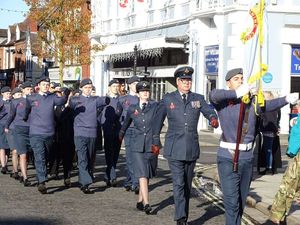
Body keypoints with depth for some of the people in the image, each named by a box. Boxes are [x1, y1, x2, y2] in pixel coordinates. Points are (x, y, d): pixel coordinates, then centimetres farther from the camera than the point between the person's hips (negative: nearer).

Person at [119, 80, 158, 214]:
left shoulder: (155, 106, 2)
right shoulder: (132, 109, 10)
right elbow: (126, 123, 27)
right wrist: (120, 135, 38)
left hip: (151, 147, 0)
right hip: (138, 147, 0)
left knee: (147, 176, 9)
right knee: (142, 175, -10)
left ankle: (140, 201, 23)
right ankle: (146, 204, -15)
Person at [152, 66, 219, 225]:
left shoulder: (198, 98, 9)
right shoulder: (167, 99, 5)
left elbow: (209, 111, -2)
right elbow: (158, 121, 10)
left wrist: (213, 118, -26)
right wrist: (156, 142, 10)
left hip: (192, 149, 3)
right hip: (174, 149, -3)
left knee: (187, 185, 12)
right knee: (178, 184, -11)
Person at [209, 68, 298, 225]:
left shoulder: (251, 101, 8)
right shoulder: (224, 101, -6)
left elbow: (268, 105, -7)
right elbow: (214, 95, -27)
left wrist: (286, 99, -23)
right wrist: (237, 93, -23)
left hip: (247, 157, 5)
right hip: (228, 157, -5)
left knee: (242, 200, 18)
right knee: (232, 201, -9)